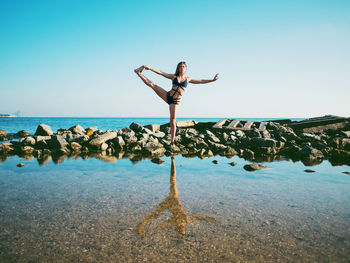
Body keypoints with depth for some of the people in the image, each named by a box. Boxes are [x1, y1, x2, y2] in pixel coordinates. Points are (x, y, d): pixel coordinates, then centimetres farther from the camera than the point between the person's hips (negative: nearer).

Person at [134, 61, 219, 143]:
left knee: (173, 121, -5)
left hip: (175, 101, 0)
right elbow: (161, 73, 4)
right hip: (167, 96, 1)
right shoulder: (173, 77, 8)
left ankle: (172, 141, 2)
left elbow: (201, 81, 16)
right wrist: (150, 68, -3)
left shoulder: (188, 79, 11)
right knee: (152, 85, -17)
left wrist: (212, 80, 11)